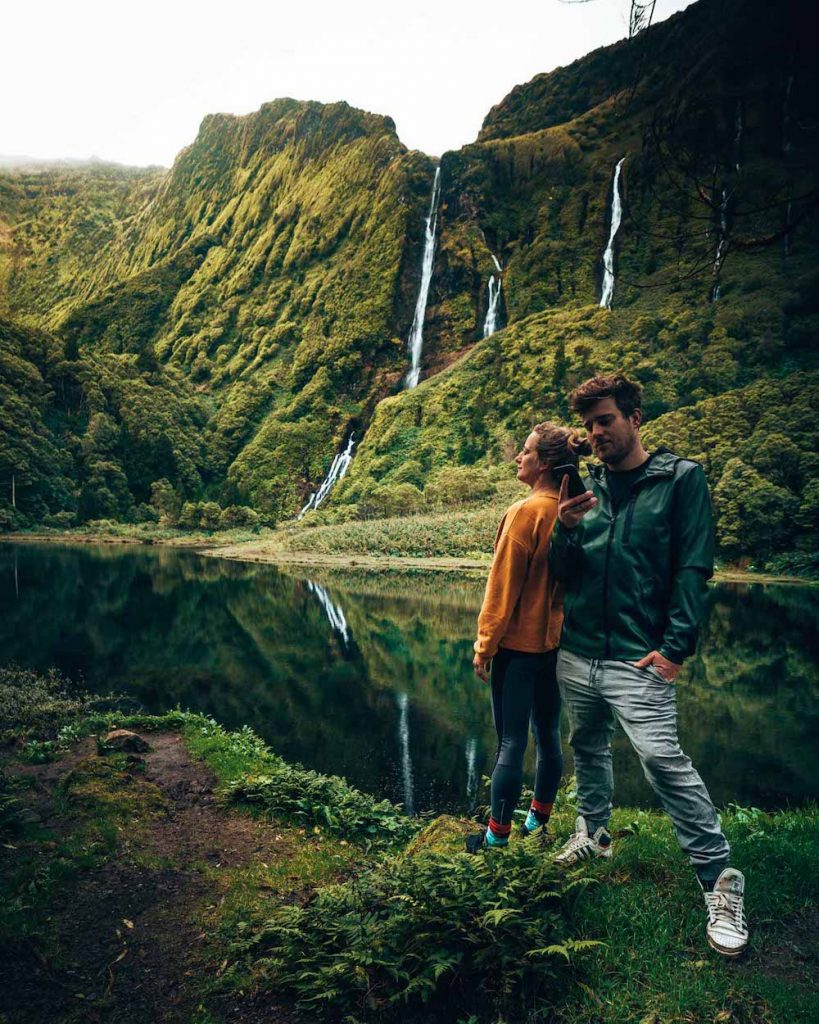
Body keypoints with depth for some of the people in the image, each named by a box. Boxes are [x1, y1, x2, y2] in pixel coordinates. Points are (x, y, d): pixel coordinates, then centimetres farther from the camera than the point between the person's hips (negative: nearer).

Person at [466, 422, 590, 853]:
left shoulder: (526, 511, -17)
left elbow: (503, 586, -15)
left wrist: (484, 646, -8)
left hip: (518, 643, -7)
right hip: (556, 641, 7)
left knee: (511, 741, 1)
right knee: (548, 734, 16)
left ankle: (497, 837, 13)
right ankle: (538, 822, 31)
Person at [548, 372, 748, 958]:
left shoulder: (680, 479, -3)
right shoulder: (587, 487, 9)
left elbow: (694, 568, -7)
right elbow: (561, 573, 9)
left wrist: (675, 647, -15)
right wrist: (566, 529, -12)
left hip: (637, 659, -5)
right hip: (575, 652, 5)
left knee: (665, 761, -12)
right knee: (588, 750, 18)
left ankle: (719, 879, 2)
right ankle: (594, 834, 39)